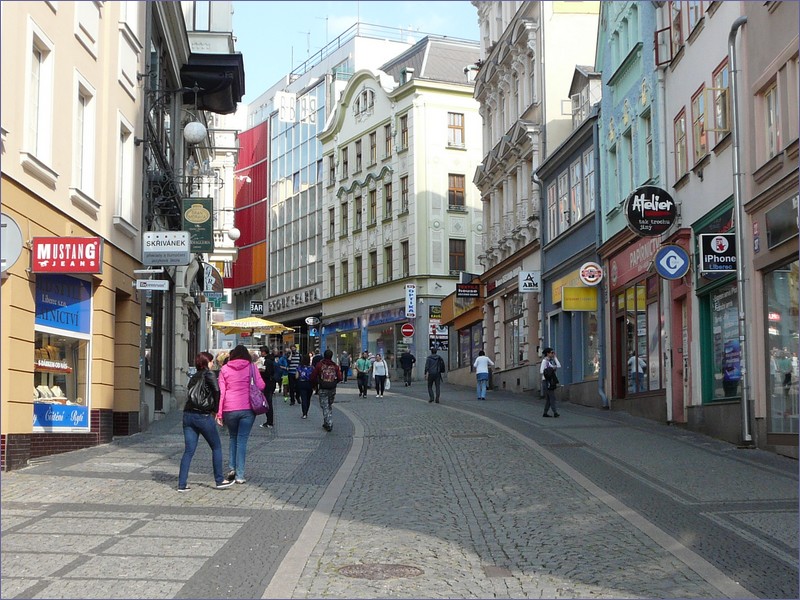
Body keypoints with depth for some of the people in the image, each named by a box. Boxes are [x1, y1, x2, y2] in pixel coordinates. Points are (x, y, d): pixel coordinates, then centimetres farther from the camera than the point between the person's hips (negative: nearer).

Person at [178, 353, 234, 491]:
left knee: (188, 451, 6)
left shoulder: (193, 377, 18)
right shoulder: (209, 374, -4)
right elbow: (216, 390, -18)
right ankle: (220, 481, 12)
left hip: (188, 415, 6)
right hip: (203, 416, -6)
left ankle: (182, 484, 2)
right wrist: (215, 410, -7)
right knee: (216, 447, 9)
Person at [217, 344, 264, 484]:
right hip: (247, 409, -1)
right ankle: (240, 475, -1)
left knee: (233, 438, 21)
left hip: (229, 409, 1)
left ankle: (232, 468, 9)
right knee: (242, 440, 2)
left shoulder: (225, 369, 6)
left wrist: (219, 412, 6)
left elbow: (221, 391, 4)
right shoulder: (250, 367, 2)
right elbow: (260, 385, -1)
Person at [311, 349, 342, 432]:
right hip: (332, 389, 3)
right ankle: (329, 423, 22)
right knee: (330, 406, 19)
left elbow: (313, 376, -8)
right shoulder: (335, 366, 1)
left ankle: (328, 424, -8)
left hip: (323, 389, -3)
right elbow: (339, 378, -1)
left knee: (325, 406, 1)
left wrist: (315, 385, 10)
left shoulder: (319, 365, -6)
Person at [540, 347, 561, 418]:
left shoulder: (551, 361, 15)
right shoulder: (544, 361, -9)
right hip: (546, 381, -8)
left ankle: (545, 413, 11)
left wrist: (555, 357, 5)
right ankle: (555, 413, -16)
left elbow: (559, 366, 4)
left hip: (551, 381, 8)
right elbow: (541, 371, -16)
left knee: (549, 398, 8)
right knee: (552, 397, -13)